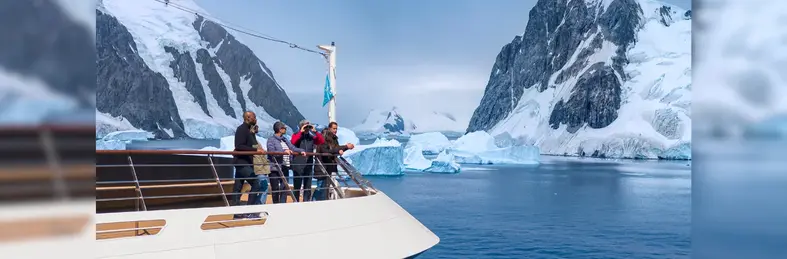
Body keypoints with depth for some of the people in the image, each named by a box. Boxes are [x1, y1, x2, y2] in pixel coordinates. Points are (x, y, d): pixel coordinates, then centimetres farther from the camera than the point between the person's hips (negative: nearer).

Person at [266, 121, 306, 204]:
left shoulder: (285, 139, 16)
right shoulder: (271, 140, -6)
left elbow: (292, 147, 13)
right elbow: (271, 151, -19)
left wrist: (301, 151, -5)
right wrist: (284, 151, -29)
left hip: (285, 168, 7)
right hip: (275, 168, -7)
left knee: (285, 188, 6)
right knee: (275, 188, 1)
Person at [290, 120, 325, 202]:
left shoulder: (311, 137, 11)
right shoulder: (296, 135, 2)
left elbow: (322, 141, 1)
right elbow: (293, 142, -19)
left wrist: (315, 132, -5)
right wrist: (301, 132, -16)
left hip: (309, 166, 4)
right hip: (298, 165, -4)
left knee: (308, 187, 8)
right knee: (297, 186, 1)